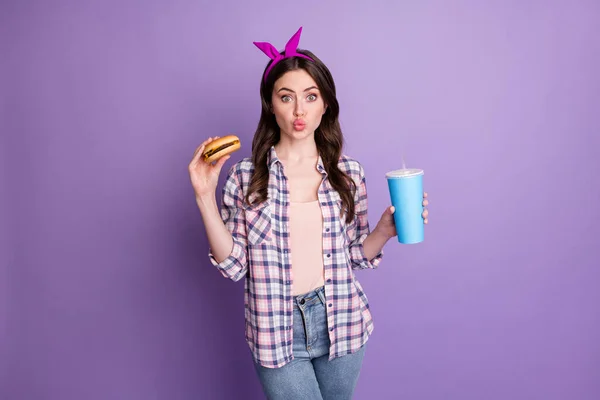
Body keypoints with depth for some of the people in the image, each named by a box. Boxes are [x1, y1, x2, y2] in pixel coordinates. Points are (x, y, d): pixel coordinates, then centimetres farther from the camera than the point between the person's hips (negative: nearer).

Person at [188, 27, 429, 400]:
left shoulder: (349, 173, -3)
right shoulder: (246, 177, -7)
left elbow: (355, 254, 5)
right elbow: (234, 265, -7)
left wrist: (385, 230, -14)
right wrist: (205, 197, -15)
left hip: (341, 322, 2)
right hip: (276, 329, -2)